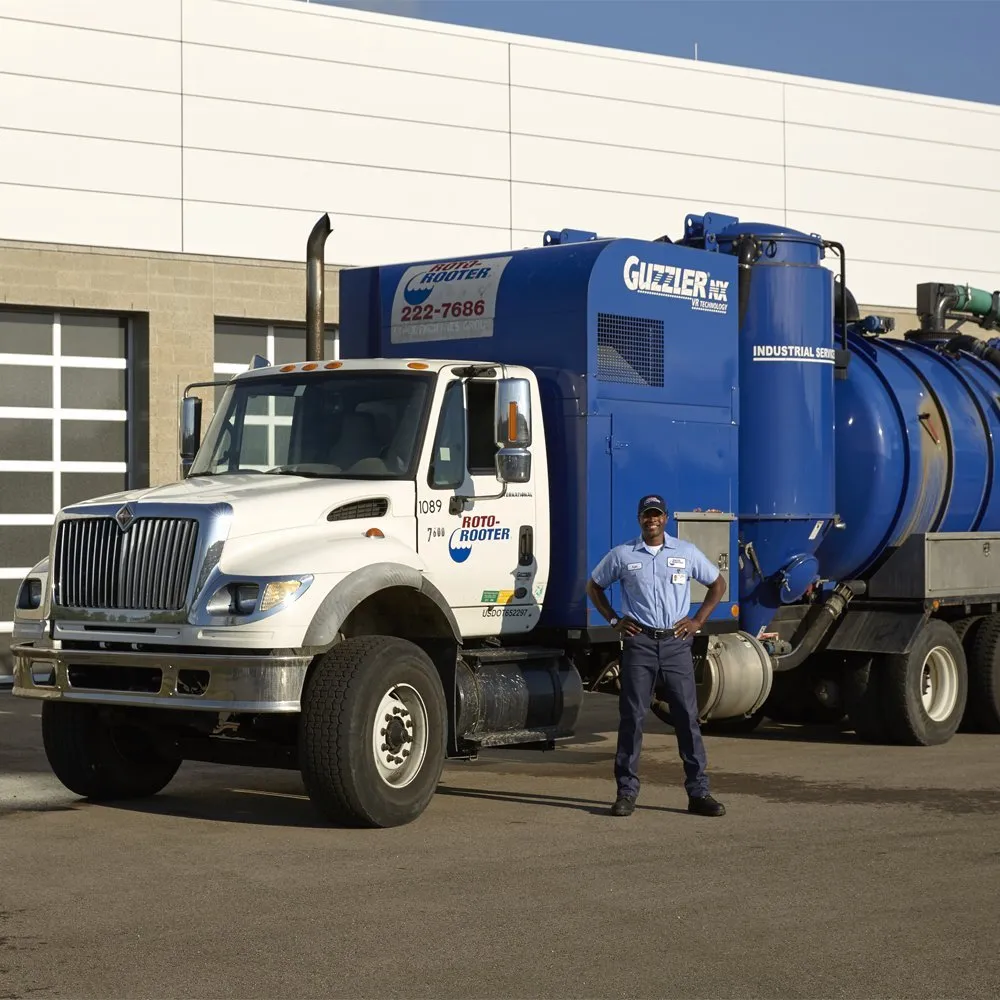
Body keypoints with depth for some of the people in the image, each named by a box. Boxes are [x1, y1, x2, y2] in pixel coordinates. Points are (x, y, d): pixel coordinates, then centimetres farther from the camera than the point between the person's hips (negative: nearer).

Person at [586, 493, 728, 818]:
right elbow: (593, 586, 16)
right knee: (632, 717, -1)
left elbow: (718, 584, 16)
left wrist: (697, 621, 7)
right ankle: (627, 791, 4)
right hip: (639, 642, -1)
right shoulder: (622, 555, 5)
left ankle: (698, 792, 3)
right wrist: (614, 620, 6)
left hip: (676, 643, 1)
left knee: (688, 716, -1)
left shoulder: (687, 553, 6)